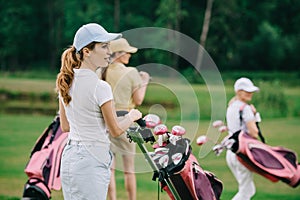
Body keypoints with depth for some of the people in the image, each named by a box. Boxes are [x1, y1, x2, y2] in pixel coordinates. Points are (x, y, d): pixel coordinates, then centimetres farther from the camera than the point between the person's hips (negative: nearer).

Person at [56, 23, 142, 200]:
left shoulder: (66, 82, 6)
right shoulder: (100, 87, -17)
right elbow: (116, 131, -8)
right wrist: (132, 117, 10)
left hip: (69, 158, 9)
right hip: (91, 164, -8)